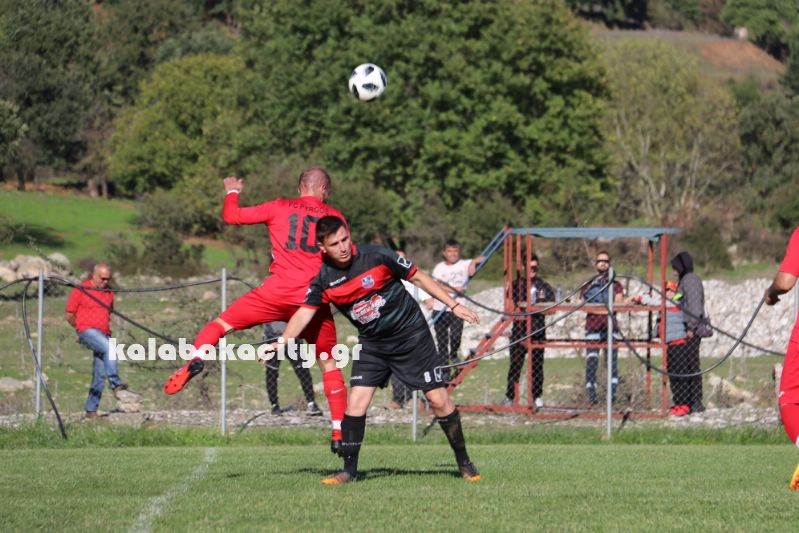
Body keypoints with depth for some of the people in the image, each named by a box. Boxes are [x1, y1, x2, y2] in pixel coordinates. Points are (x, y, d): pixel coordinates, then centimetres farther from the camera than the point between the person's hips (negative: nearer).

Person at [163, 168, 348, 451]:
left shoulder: (279, 207, 10)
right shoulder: (334, 216, 11)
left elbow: (231, 216, 12)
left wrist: (232, 192, 31)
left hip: (278, 290, -1)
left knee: (222, 322, 11)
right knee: (329, 364, 15)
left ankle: (196, 358, -18)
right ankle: (339, 431, 9)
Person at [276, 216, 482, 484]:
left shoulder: (377, 257, -17)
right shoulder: (323, 280, -8)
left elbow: (419, 278, -6)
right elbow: (304, 313, -12)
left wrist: (454, 305, -5)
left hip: (411, 335, -3)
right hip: (372, 344, 3)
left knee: (438, 399, -4)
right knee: (356, 401, -11)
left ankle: (464, 462, 12)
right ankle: (349, 470, 0)